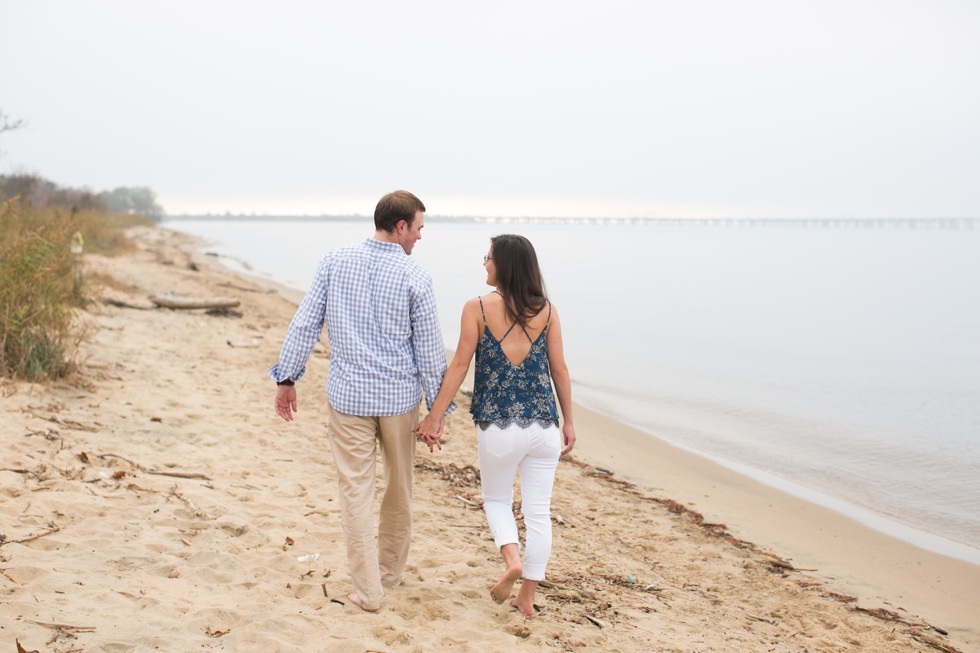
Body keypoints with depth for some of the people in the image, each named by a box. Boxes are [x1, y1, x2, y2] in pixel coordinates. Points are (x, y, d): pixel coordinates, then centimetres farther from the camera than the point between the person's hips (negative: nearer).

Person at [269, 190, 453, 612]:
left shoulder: (334, 262, -2)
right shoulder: (414, 276, -8)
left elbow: (305, 324, -2)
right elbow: (429, 348, -5)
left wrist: (287, 378, 7)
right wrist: (438, 406, 3)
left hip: (348, 395, 1)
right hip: (399, 397, 0)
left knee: (356, 489, 6)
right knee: (399, 487, 18)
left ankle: (368, 589, 7)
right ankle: (391, 570, 33)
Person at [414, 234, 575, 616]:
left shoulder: (478, 309, -6)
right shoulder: (546, 311, 3)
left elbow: (459, 366, -5)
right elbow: (559, 369, 5)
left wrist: (434, 417, 1)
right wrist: (568, 422, 14)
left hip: (498, 428, -2)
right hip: (544, 424, 2)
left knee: (496, 499, 21)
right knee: (538, 512, 11)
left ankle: (512, 559, -4)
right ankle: (527, 598, 19)